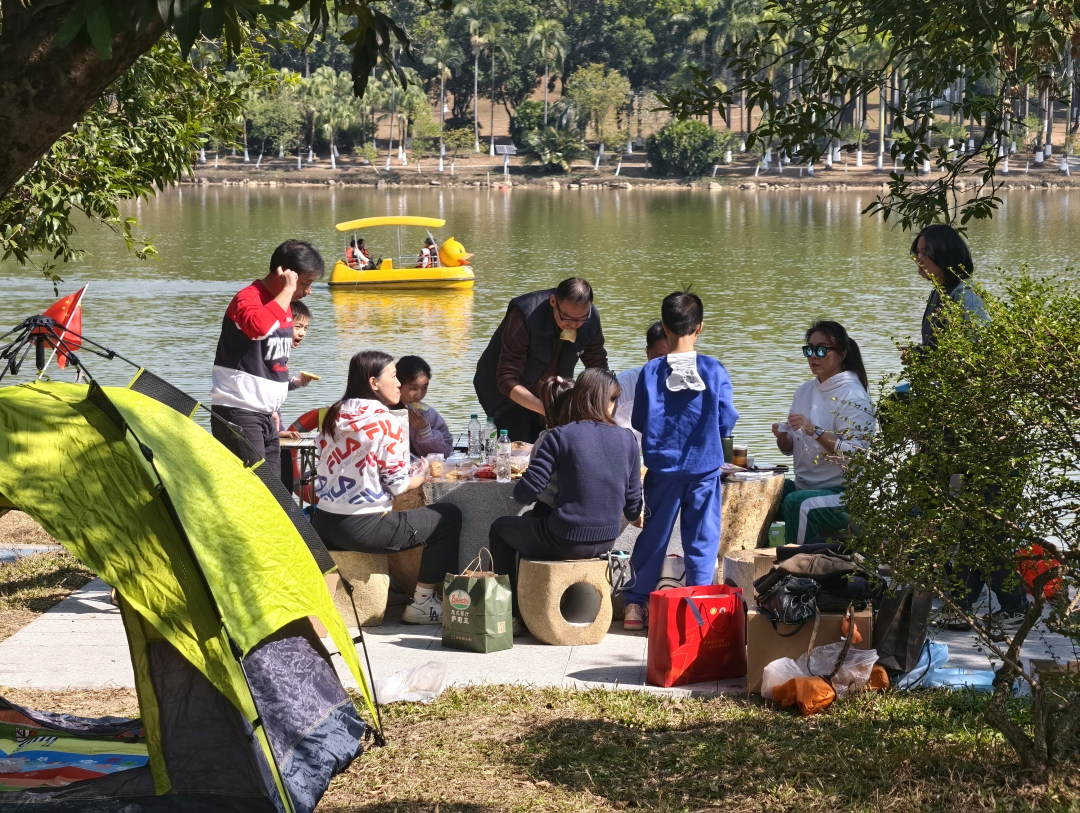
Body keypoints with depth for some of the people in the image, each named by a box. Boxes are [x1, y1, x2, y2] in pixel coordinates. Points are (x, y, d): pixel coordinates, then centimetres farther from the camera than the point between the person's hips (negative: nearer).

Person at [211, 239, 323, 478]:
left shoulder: (283, 305, 14)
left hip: (265, 414, 9)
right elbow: (261, 326, -40)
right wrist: (287, 291, -27)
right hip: (239, 413, -9)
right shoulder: (248, 300, -15)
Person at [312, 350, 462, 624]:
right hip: (364, 528, -8)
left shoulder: (334, 416, 8)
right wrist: (421, 476, 12)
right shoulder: (386, 423, -12)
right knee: (449, 516, 6)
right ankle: (422, 603, 9)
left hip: (324, 523, 8)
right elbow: (397, 484, -11)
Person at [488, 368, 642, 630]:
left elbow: (526, 493, -14)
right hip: (606, 541, 5)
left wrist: (521, 492, 9)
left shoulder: (560, 436, -12)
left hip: (566, 543, -5)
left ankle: (510, 612, 25)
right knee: (532, 521, 35)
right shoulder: (627, 439, -1)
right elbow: (633, 506, 3)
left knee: (501, 528, 25)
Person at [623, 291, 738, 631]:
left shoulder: (651, 372, -5)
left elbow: (638, 421, 1)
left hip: (663, 467, 1)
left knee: (653, 536, 11)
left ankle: (636, 604, 16)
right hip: (704, 468, -1)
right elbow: (726, 423, -4)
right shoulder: (714, 370, -7)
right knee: (702, 539, 5)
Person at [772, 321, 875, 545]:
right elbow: (789, 448, 17)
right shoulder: (805, 391, 13)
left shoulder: (853, 396, -9)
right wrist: (782, 436, -6)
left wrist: (814, 431, -25)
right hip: (804, 485, 7)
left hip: (843, 491, -7)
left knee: (798, 503, -34)